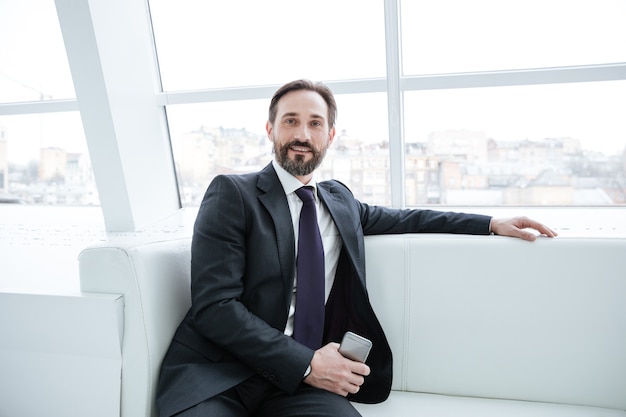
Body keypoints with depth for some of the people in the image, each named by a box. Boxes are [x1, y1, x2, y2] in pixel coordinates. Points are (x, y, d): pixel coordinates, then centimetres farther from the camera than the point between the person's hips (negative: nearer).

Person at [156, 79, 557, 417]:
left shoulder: (339, 199, 15)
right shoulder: (232, 193, -3)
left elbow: (401, 218, 28)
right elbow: (214, 305, -10)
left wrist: (492, 224, 17)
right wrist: (305, 363, -14)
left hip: (299, 382, 4)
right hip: (217, 373, -3)